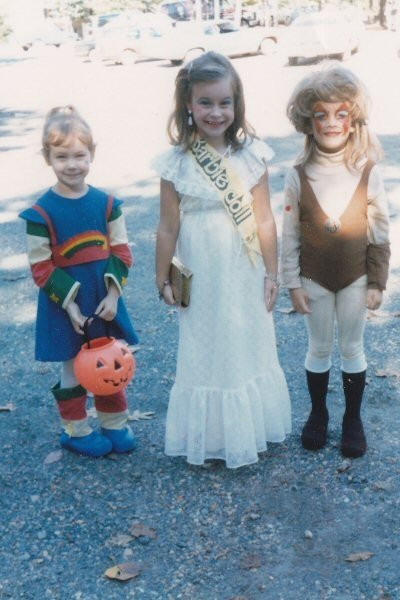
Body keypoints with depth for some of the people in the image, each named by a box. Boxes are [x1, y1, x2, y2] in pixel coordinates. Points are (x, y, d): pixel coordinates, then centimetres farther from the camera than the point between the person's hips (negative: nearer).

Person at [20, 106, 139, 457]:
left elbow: (121, 250, 0)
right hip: (65, 304, -3)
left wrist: (113, 294, -10)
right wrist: (70, 304, -16)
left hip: (105, 299, 4)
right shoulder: (42, 212, -13)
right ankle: (76, 431, 27)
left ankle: (115, 424, 33)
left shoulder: (107, 203, -2)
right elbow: (41, 266, -11)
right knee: (74, 368, 10)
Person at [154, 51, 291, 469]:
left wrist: (271, 272, 0)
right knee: (205, 351, 13)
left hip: (245, 272, 2)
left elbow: (264, 220, -3)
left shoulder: (251, 155, -7)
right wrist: (162, 279, -1)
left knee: (250, 346, 17)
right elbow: (168, 227, -6)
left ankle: (251, 427, 38)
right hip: (201, 275, -2)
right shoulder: (177, 162, -12)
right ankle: (211, 436, 31)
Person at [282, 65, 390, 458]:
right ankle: (318, 414, 33)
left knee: (352, 349, 12)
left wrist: (377, 282, -3)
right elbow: (290, 235, -4)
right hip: (314, 280, 0)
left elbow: (380, 232, -4)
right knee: (318, 350, 14)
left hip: (355, 279, 0)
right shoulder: (298, 176, -10)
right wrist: (293, 284, -4)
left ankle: (353, 419, 30)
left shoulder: (367, 173, -11)